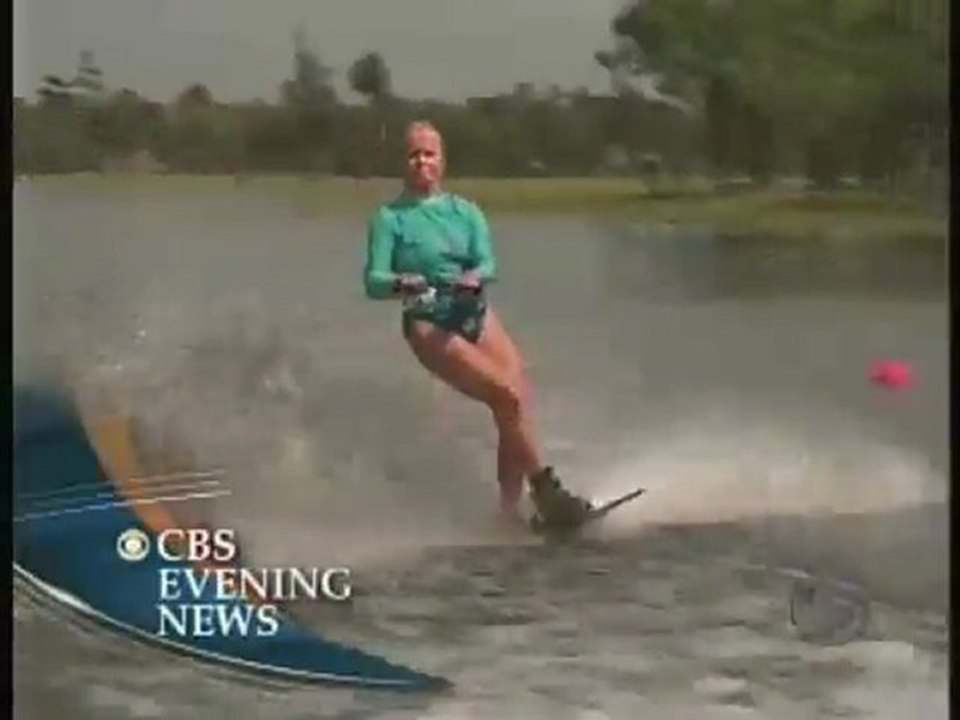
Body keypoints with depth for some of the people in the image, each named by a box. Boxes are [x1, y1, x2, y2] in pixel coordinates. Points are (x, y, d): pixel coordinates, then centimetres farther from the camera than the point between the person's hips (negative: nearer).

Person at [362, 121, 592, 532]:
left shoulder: (465, 212, 11)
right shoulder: (390, 218, 1)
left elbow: (488, 263, -3)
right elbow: (373, 281, -8)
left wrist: (474, 277, -26)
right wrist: (400, 284, -31)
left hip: (478, 316, 4)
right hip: (430, 327, -4)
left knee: (517, 399, -12)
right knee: (508, 396, -19)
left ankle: (510, 509, -5)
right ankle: (545, 491, -11)